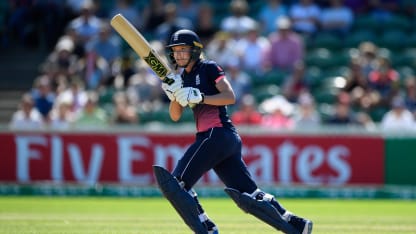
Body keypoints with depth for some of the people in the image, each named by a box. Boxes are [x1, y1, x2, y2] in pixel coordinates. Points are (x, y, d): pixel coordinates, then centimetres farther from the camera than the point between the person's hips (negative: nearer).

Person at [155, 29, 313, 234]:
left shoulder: (208, 68, -1)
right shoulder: (182, 77, 21)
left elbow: (230, 97, -12)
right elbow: (175, 116, 13)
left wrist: (199, 97, -19)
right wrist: (174, 95, -5)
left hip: (219, 134, -8)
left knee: (177, 182, -14)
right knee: (248, 196, 4)